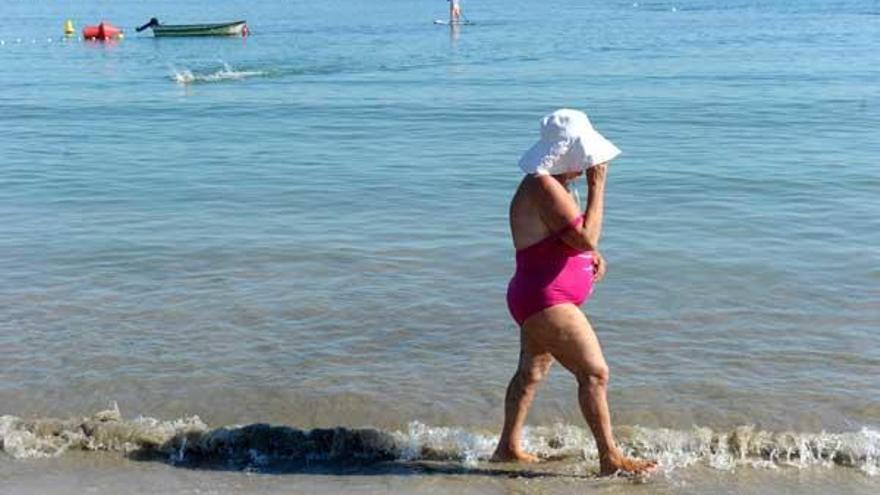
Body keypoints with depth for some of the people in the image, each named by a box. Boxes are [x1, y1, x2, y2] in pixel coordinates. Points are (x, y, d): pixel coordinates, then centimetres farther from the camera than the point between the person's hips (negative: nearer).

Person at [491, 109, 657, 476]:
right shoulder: (544, 188, -21)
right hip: (546, 302, -12)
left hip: (542, 301, 12)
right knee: (595, 373, -10)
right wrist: (597, 187, -18)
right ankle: (610, 458, -3)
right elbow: (586, 237, -26)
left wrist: (592, 255, 5)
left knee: (531, 372, 20)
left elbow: (569, 239, 25)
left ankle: (508, 448, 32)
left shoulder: (550, 185, 12)